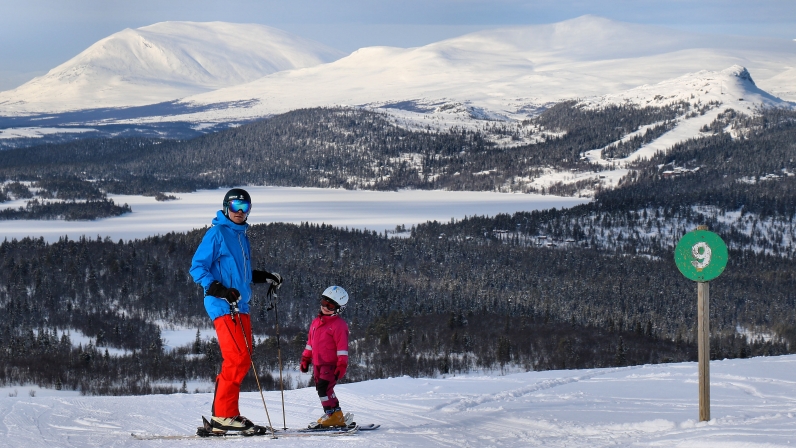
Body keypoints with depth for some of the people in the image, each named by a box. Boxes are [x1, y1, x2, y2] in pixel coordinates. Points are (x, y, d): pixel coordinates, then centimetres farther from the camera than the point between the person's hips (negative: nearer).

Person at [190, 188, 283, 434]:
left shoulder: (242, 236, 19)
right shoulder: (216, 234, -5)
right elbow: (197, 267, -10)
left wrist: (265, 277, 19)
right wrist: (218, 289, -22)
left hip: (240, 306, 9)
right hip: (222, 306, -9)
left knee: (243, 360, 6)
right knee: (237, 359, -15)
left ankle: (222, 416, 9)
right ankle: (224, 415, -11)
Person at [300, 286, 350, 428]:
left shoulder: (339, 325, -11)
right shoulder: (316, 322, 13)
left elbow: (342, 348, -13)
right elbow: (310, 342, 22)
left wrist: (341, 367, -17)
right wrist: (305, 359, 21)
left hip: (331, 364, -8)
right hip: (318, 364, 8)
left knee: (324, 388, -19)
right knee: (323, 390, 9)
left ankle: (332, 414, -13)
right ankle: (337, 417, 14)